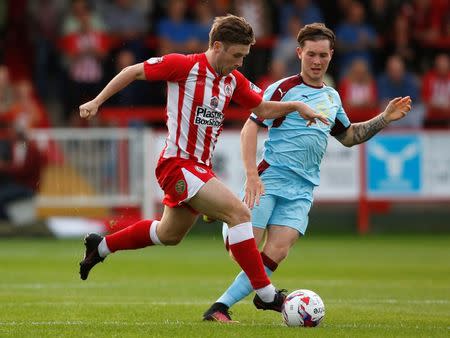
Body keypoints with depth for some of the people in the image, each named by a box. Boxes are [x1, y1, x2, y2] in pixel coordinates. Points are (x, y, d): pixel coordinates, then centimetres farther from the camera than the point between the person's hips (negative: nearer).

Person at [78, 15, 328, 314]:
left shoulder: (233, 80, 6)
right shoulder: (184, 66, -15)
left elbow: (263, 109, 17)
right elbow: (134, 72, -6)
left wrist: (296, 106, 1)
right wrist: (97, 102, -7)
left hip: (201, 166, 9)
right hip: (178, 163, -9)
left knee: (169, 235, 25)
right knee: (239, 213, -21)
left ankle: (101, 246, 45)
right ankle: (266, 294, -18)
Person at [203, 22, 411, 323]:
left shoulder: (332, 97, 17)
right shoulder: (283, 89, -4)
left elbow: (348, 137, 32)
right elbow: (250, 129, -10)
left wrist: (385, 118, 22)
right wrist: (252, 175, -21)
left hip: (301, 190, 5)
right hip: (269, 179, -4)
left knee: (276, 253, -14)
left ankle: (221, 306, -9)